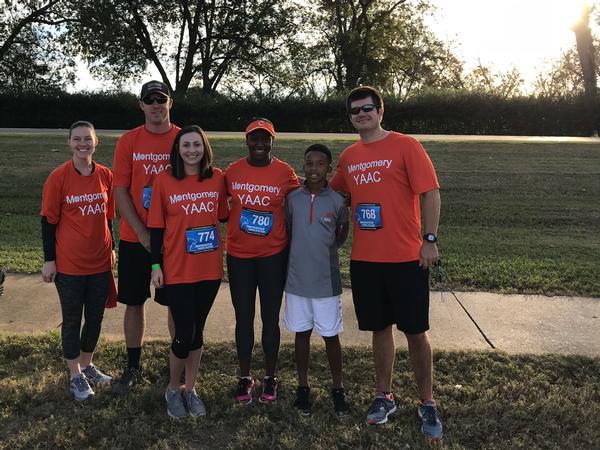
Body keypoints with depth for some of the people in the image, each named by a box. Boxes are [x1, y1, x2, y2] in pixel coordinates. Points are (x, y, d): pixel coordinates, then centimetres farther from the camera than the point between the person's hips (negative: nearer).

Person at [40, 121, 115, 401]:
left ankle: (87, 364, 35)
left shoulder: (105, 175, 0)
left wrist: (111, 249, 13)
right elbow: (49, 220, -6)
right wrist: (49, 260, -6)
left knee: (95, 317, 15)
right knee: (72, 320, 9)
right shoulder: (58, 177, -10)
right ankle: (75, 375, 25)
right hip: (69, 264, -4)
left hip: (100, 262, 4)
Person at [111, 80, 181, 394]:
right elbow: (120, 191, -2)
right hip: (135, 237, 1)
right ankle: (133, 367, 26)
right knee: (134, 302, 9)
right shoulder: (128, 142, 1)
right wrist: (142, 232, -10)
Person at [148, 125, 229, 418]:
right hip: (177, 271, -3)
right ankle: (172, 390, 27)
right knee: (184, 334, 0)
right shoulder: (164, 180, -6)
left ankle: (190, 390, 32)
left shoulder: (217, 178, 1)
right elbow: (156, 227, -3)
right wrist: (156, 265, -4)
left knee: (197, 332, 14)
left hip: (210, 270, 3)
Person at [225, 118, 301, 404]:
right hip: (239, 255, 2)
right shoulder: (233, 171, 2)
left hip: (273, 255, -2)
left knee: (270, 318, 7)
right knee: (243, 318, 10)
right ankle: (245, 377, 25)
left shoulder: (285, 172, -4)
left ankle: (270, 378, 23)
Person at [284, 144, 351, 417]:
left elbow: (342, 236, 9)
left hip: (327, 281, -1)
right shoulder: (292, 198, -1)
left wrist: (325, 249, 1)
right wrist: (301, 253, 3)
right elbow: (287, 232, 9)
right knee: (301, 333, 12)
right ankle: (303, 387, 28)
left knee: (331, 336, 7)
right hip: (297, 279, 2)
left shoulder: (337, 201, -5)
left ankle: (338, 390, 23)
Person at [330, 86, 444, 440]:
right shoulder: (348, 157, 10)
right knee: (380, 328, 13)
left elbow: (430, 192, -9)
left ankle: (427, 403, 22)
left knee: (415, 331, 5)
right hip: (365, 258, 4)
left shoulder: (406, 146, -5)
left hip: (407, 257, -4)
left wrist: (430, 240, -14)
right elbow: (335, 192, 26)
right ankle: (385, 396, 29)